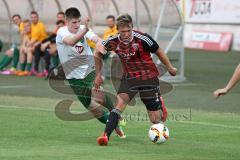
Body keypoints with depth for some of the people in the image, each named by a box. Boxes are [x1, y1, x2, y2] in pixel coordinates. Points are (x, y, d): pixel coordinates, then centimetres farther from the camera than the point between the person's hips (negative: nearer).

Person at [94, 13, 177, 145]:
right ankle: (106, 135, -30)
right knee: (120, 102, -25)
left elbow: (158, 52, -4)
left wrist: (170, 68, 9)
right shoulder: (113, 42, -13)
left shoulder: (142, 39, -22)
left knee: (155, 119, -1)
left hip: (148, 77, -2)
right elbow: (98, 54, 8)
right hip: (129, 77, 2)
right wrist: (98, 75, 10)